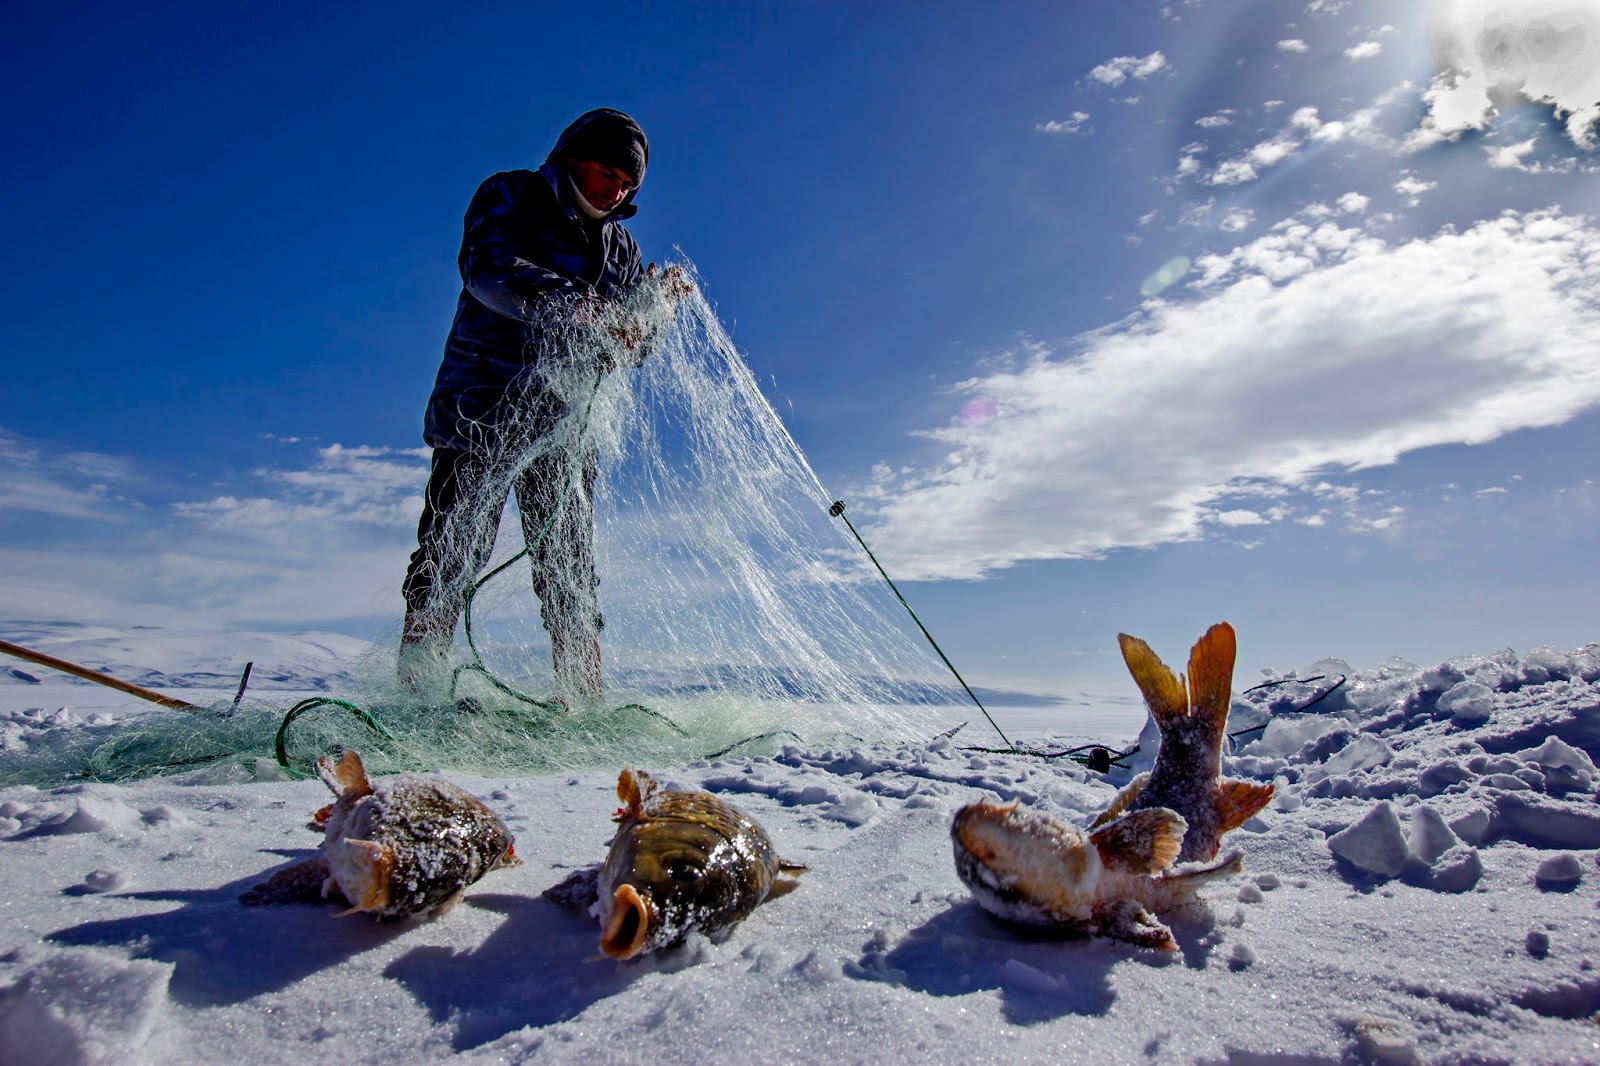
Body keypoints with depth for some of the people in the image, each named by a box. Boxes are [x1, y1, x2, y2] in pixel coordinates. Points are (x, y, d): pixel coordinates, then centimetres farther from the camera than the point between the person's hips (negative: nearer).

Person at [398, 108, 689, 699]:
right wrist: (574, 303, -32)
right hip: (479, 410, -3)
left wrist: (655, 303, -8)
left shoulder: (618, 245, 18)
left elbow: (629, 347, 12)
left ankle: (586, 703, 1)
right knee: (449, 557, -8)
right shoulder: (508, 197, 5)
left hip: (562, 426, 4)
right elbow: (485, 267, -18)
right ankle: (412, 695, -3)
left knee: (570, 576, 0)